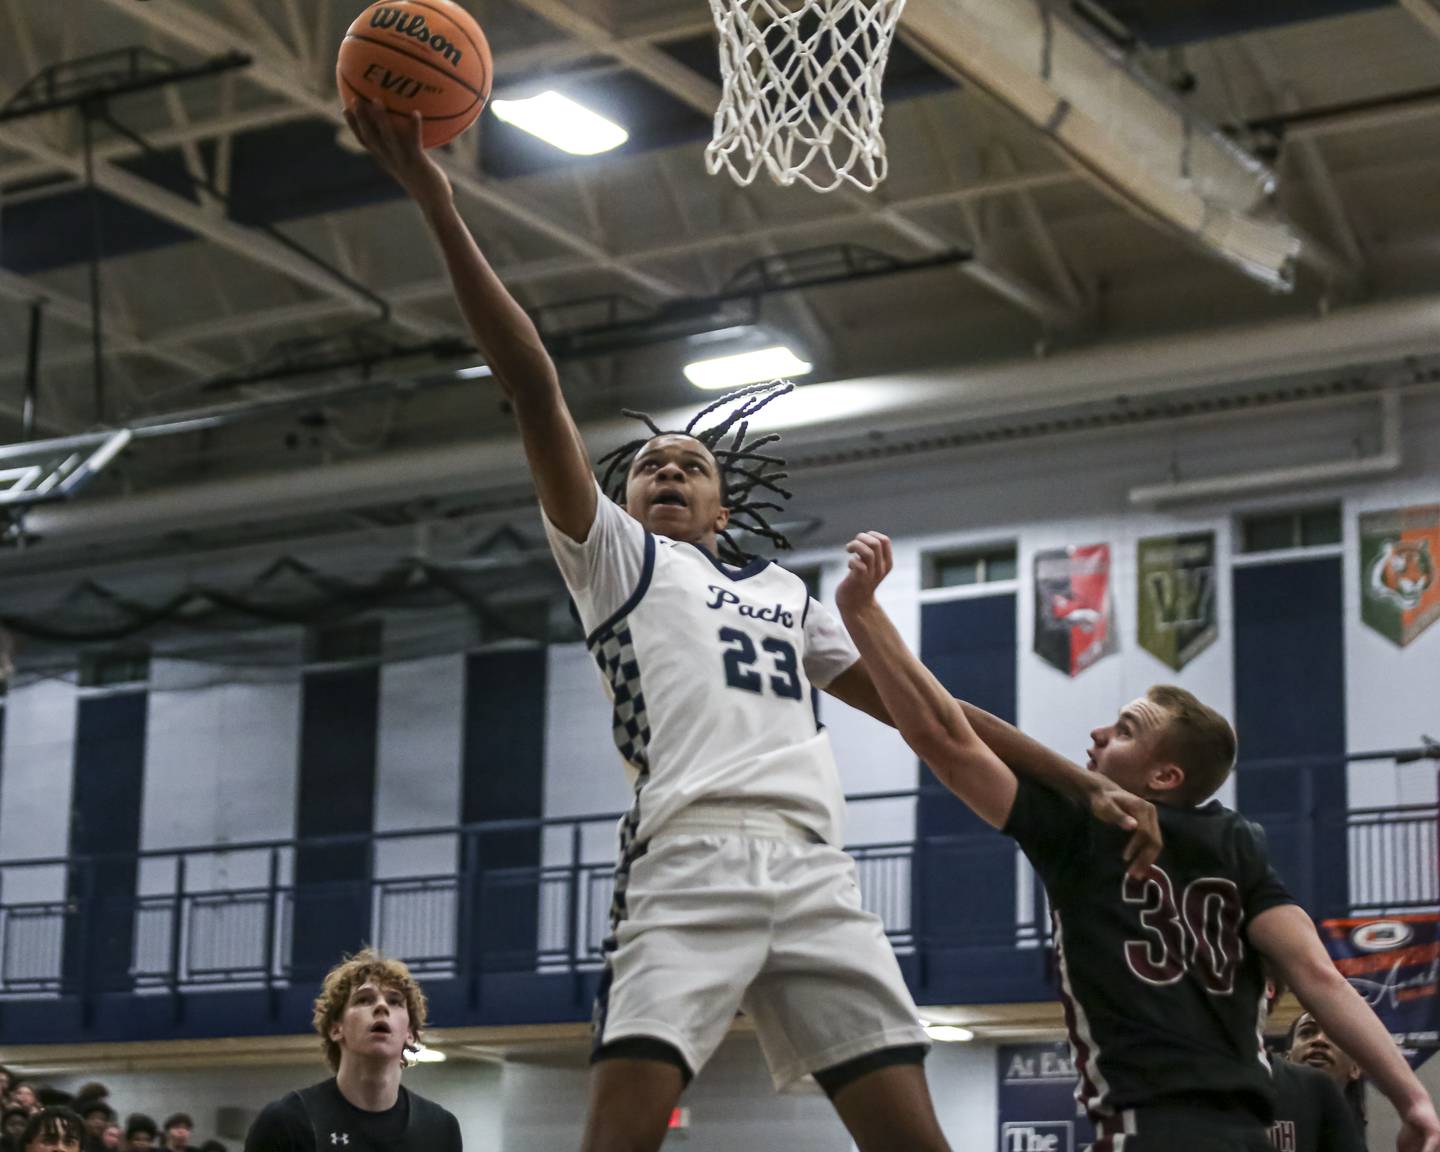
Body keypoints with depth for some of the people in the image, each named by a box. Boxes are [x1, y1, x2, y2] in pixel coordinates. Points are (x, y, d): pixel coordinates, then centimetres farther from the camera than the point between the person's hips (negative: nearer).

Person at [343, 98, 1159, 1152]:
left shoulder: (786, 594, 31)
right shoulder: (612, 552, 18)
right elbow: (537, 391, 8)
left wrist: (1074, 781, 26)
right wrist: (442, 212, -2)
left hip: (816, 875, 4)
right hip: (689, 868, -4)